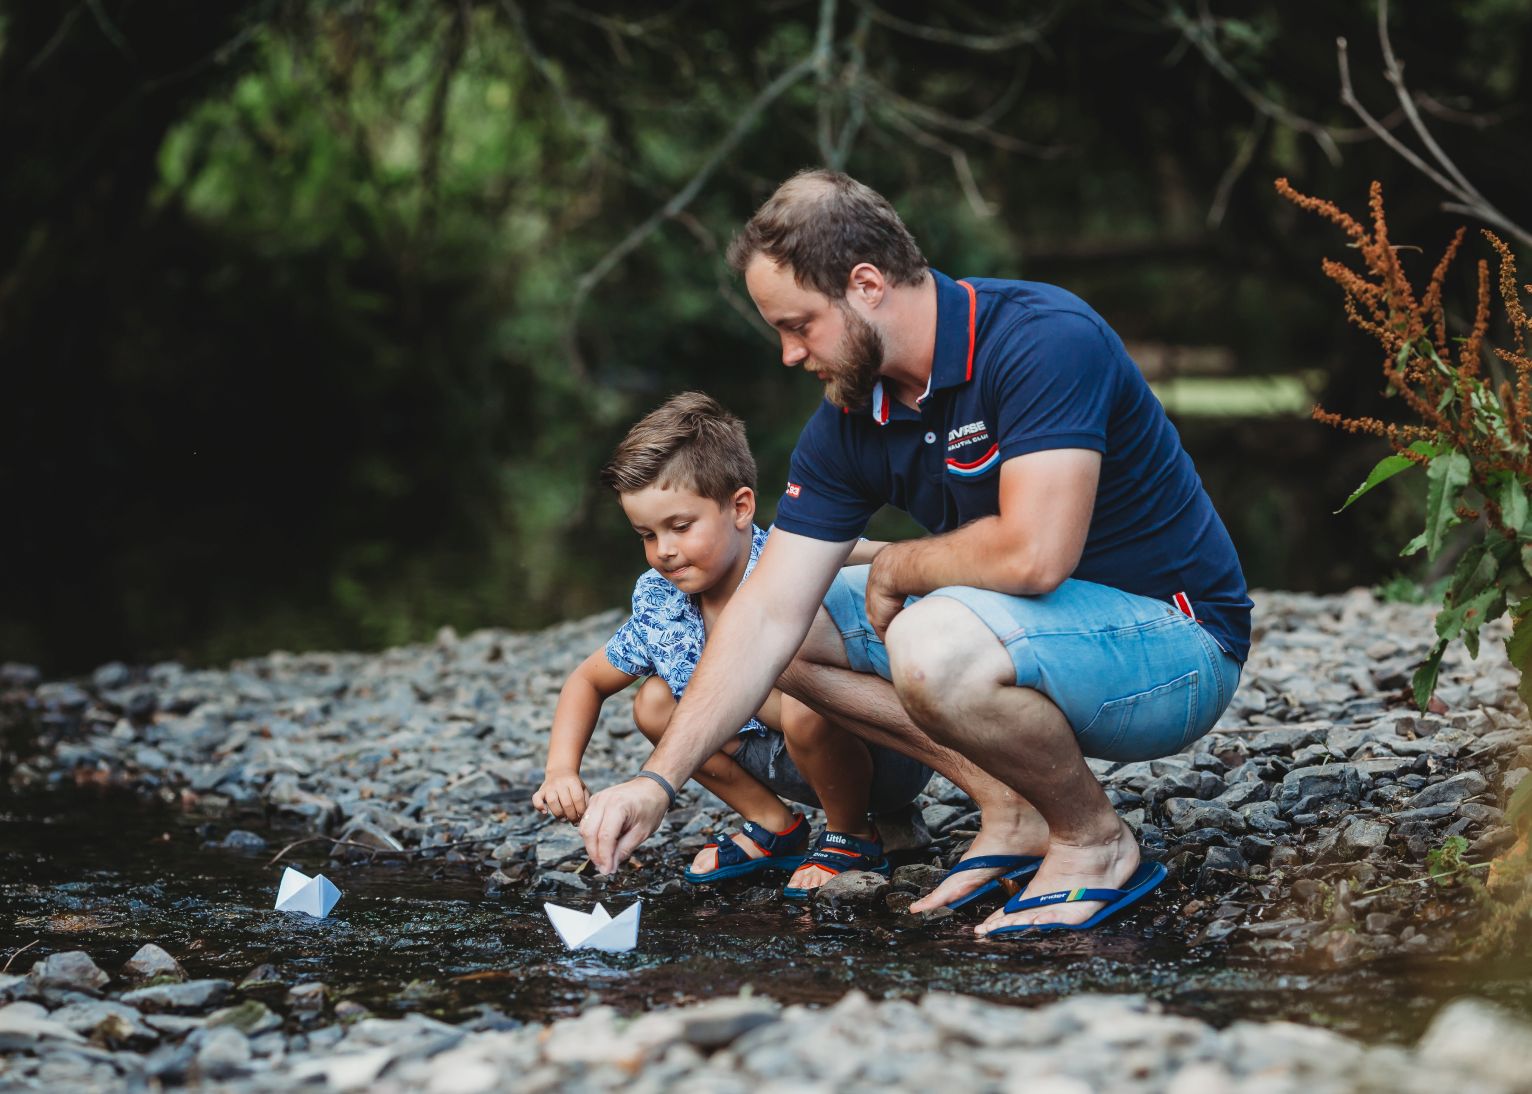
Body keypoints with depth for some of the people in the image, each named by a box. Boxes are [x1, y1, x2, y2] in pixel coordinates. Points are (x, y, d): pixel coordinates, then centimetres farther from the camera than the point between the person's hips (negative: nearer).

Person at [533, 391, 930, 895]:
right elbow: (588, 680, 10)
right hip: (788, 758, 7)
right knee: (654, 703, 0)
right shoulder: (659, 599, -5)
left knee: (802, 706, -36)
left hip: (889, 755, -7)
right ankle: (773, 827, 11)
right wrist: (560, 770, -9)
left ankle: (851, 838, -6)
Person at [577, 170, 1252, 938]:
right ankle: (1012, 810, 0)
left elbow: (1034, 555, -35)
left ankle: (1094, 840, -10)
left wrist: (898, 568, -14)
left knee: (934, 642, -34)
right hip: (1047, 637, 9)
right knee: (806, 628, 5)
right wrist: (657, 779, -11)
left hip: (1174, 645, -8)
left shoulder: (1045, 340, -24)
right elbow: (768, 616, -2)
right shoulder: (850, 418, -1)